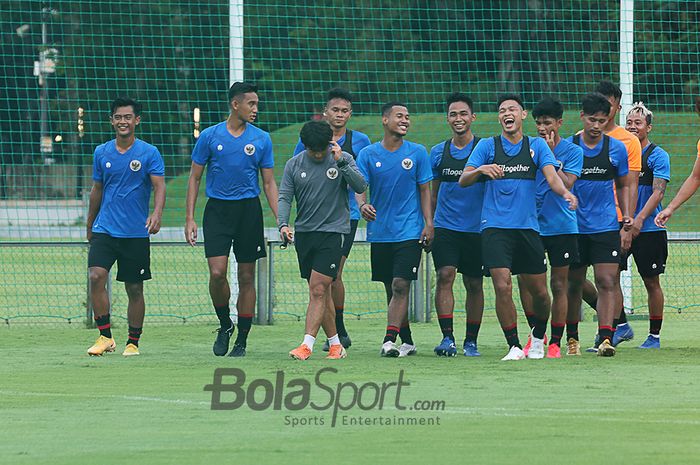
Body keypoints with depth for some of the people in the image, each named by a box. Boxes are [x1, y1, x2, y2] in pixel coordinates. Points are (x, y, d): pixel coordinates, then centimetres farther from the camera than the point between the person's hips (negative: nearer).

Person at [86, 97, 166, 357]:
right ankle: (105, 337, -10)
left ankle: (133, 342, 16)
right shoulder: (101, 153, 8)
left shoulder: (149, 153, -2)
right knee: (96, 276, -18)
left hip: (136, 234, -2)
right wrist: (90, 226, 22)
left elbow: (159, 186, -11)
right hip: (105, 229, 2)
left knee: (134, 289, 4)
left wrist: (157, 214, -29)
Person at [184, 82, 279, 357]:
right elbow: (194, 178, 6)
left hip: (249, 210, 1)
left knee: (246, 278, 3)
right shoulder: (210, 136, 1)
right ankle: (225, 325, 11)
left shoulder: (261, 139, 4)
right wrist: (190, 218, -1)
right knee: (217, 273, -14)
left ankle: (242, 341, 11)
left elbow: (269, 183, 8)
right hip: (217, 210, -1)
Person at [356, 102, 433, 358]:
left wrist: (428, 223, -3)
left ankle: (389, 340, -17)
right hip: (379, 231, 2)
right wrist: (362, 205, -23)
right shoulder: (368, 154, 3)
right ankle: (407, 341, 18)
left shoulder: (417, 153, 2)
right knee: (391, 288, 7)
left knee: (400, 285, -13)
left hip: (410, 231, -2)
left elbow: (425, 190, 5)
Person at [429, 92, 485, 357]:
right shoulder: (438, 152, 8)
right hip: (445, 225, 1)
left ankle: (471, 341, 14)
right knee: (445, 276, -14)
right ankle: (447, 337, -16)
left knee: (474, 284, 4)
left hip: (476, 227, -1)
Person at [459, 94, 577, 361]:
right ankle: (514, 346, -4)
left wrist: (565, 192, -27)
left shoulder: (537, 146, 8)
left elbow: (552, 177, -5)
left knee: (539, 291, 5)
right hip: (495, 227, -1)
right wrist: (480, 169, -21)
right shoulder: (487, 146, 6)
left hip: (527, 226, 1)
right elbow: (463, 180, 1)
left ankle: (538, 337, 31)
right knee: (503, 287, -15)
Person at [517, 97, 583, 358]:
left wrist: (550, 156, -14)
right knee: (524, 280, -3)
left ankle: (555, 342, 6)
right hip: (531, 224, 3)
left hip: (561, 226, -3)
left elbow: (566, 183, -13)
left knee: (559, 285, 0)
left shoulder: (572, 151, -1)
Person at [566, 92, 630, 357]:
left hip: (606, 226, 0)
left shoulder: (617, 149, 4)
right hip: (574, 226, 0)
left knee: (606, 282, -11)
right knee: (574, 284, 8)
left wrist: (627, 220, 4)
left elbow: (623, 186, 13)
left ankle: (605, 338, -18)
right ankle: (572, 338, 20)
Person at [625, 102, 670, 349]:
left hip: (649, 229, -5)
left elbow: (658, 192, -14)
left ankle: (654, 336, 9)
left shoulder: (657, 155, -5)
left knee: (651, 282, 2)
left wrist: (640, 219, -25)